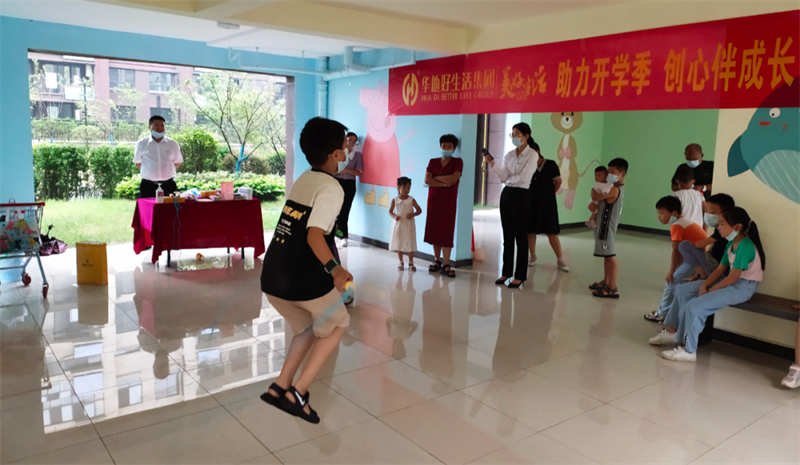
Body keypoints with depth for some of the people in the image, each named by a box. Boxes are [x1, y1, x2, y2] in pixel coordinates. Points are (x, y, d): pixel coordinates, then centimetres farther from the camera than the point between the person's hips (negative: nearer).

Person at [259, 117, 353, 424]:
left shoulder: (302, 180, 12)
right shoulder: (332, 188, -11)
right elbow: (314, 235, -25)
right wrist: (334, 269, -32)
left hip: (272, 279, 7)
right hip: (305, 282, -7)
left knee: (308, 329, 28)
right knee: (338, 324, 18)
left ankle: (280, 387, 18)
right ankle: (297, 393, 10)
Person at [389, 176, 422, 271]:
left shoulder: (411, 200, -4)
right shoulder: (395, 200, -3)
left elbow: (419, 210, 1)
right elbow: (390, 211, 5)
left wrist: (413, 214, -18)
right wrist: (394, 216, -15)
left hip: (409, 225, -1)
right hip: (398, 225, 1)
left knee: (410, 244, 1)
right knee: (398, 244, 7)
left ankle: (411, 263, 15)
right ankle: (401, 263, 22)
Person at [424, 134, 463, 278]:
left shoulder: (458, 162, 1)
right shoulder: (433, 162, 8)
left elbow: (452, 179, -14)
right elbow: (427, 180, -6)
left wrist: (436, 177, -5)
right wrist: (444, 183, -13)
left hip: (449, 201, -3)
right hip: (433, 200, 3)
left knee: (446, 232, -5)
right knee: (434, 230, 4)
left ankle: (446, 265, -5)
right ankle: (437, 261, 15)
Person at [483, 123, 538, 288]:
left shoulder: (532, 155, -6)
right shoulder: (509, 155, 11)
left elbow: (523, 177, -16)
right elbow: (503, 177, 0)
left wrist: (509, 179, -1)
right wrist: (492, 163, -10)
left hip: (521, 196, -6)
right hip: (506, 194, 6)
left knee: (520, 237, 0)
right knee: (507, 236, 10)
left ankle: (520, 276, 7)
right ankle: (507, 272, 18)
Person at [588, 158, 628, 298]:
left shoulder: (614, 190, -20)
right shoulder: (617, 189, 13)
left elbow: (595, 196, -24)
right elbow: (599, 200, 15)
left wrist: (594, 189, -4)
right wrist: (593, 205, -5)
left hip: (607, 226, -11)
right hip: (605, 225, 11)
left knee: (610, 256, -8)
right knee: (607, 255, 18)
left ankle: (612, 289, -6)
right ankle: (606, 282, 30)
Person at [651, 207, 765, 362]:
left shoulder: (745, 247, -22)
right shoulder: (731, 244, 9)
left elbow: (733, 277, -22)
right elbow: (720, 269, 8)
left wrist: (711, 290, -13)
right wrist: (704, 286, -5)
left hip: (742, 286, -10)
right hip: (729, 280, 10)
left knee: (694, 306, -22)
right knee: (683, 290, 6)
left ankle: (688, 351, -12)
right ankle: (672, 331, 11)